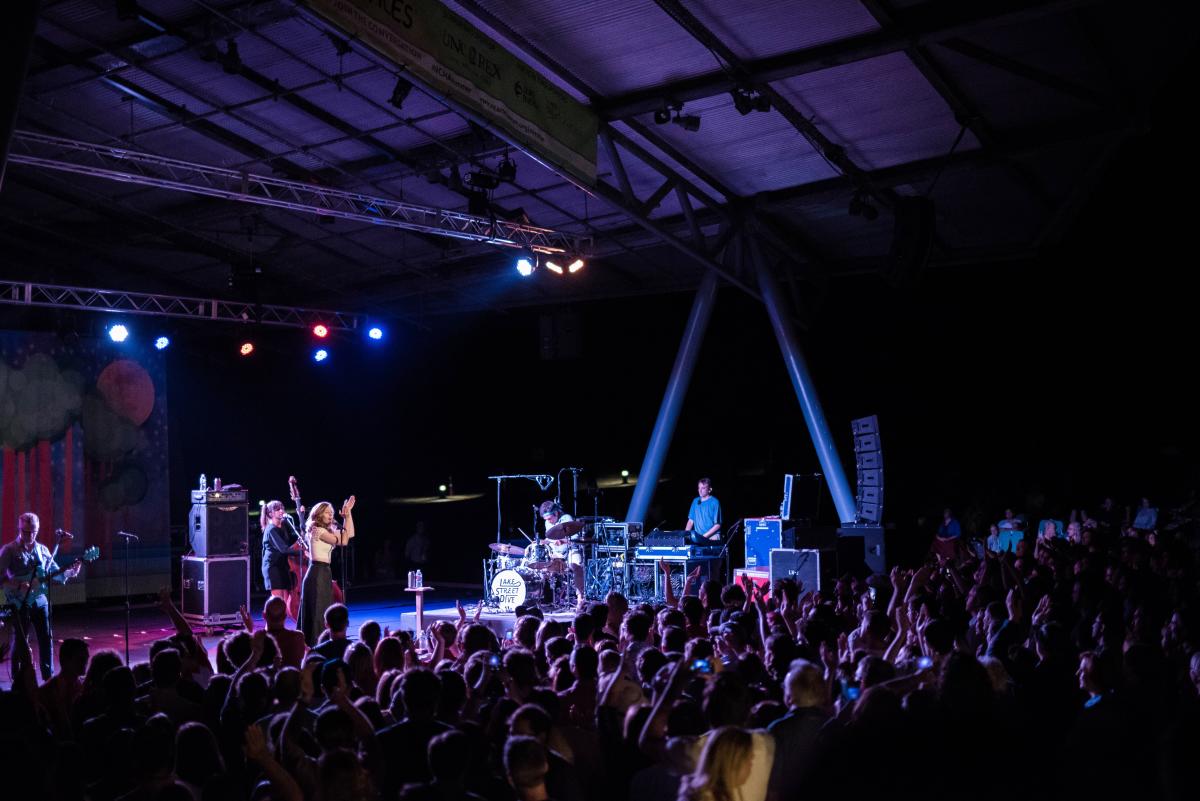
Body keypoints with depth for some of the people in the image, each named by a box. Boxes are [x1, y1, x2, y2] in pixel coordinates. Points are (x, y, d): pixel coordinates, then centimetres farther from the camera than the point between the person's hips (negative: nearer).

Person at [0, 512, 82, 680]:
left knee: (46, 639, 4)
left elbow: (55, 572, 15)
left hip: (40, 600, 5)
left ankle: (48, 677, 12)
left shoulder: (42, 550, 10)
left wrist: (69, 573, -4)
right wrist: (20, 585, -22)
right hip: (19, 602, -5)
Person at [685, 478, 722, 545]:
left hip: (712, 539, -5)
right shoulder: (695, 501, 13)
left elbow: (717, 525, -6)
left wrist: (704, 536, -13)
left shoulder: (714, 502, -3)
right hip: (698, 539, 5)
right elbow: (691, 520, 16)